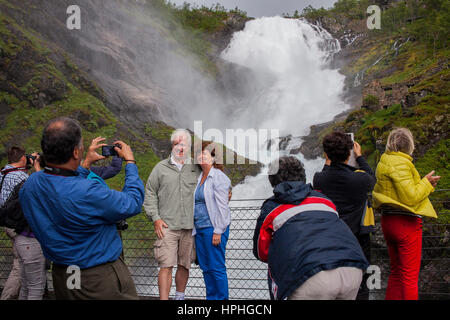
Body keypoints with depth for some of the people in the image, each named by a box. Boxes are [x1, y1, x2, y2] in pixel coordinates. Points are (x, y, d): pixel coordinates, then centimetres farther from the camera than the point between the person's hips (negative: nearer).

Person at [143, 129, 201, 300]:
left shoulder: (196, 169, 11)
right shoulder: (161, 167, 7)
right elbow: (150, 193, 7)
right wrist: (155, 218, -2)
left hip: (189, 227, 2)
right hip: (167, 226, -2)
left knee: (184, 265, 10)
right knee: (166, 265, -8)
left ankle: (180, 297, 27)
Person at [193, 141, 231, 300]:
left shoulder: (219, 177, -9)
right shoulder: (200, 177, 16)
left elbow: (222, 206, -13)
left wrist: (218, 231, -17)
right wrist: (195, 229, 17)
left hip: (213, 228, -8)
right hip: (199, 228, 8)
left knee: (216, 267, -4)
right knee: (205, 267, 12)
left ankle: (222, 298, 5)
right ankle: (211, 297, 22)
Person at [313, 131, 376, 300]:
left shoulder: (319, 179, -12)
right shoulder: (360, 179, -17)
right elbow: (372, 179, 8)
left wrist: (328, 162, 20)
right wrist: (359, 156, 17)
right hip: (358, 241, -2)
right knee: (359, 286, 10)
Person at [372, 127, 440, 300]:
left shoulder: (383, 163, 13)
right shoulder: (401, 163, -15)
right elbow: (410, 197, -19)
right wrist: (426, 183, -3)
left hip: (388, 220, 9)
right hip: (406, 222, -9)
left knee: (396, 272, 15)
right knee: (410, 276, -3)